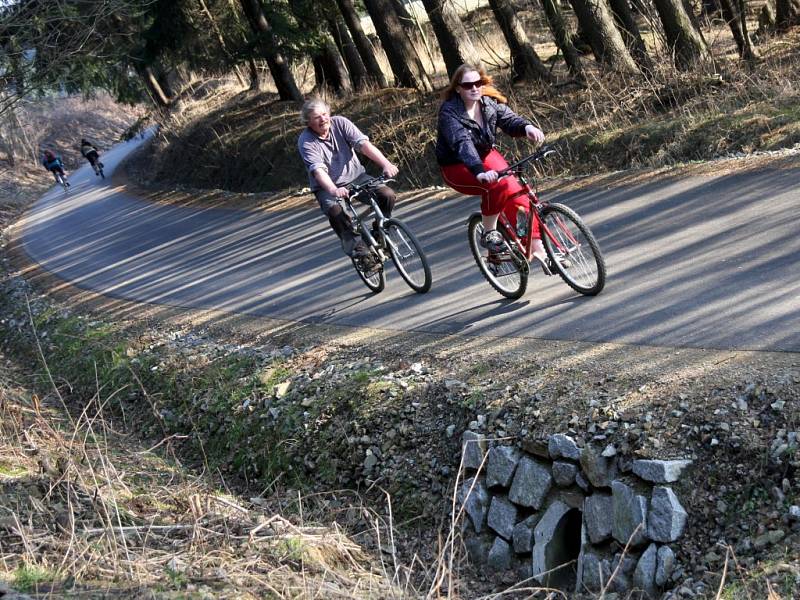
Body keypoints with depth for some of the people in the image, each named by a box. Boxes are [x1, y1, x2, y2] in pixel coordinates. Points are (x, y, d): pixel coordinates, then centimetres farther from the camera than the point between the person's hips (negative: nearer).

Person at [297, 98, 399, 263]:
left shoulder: (340, 123, -10)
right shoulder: (306, 142, -17)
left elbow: (363, 144, -23)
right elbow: (318, 170, -31)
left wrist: (386, 164, -38)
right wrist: (334, 190, -51)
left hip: (355, 176, 3)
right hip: (327, 187, -3)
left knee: (388, 195, -19)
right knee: (335, 211, -36)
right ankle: (356, 246, -15)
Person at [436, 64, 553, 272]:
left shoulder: (489, 102, -6)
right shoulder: (449, 112, -23)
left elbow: (509, 119, -19)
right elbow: (462, 144, -37)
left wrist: (527, 126, -43)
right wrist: (480, 171, -53)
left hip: (486, 156, 5)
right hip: (457, 168, -5)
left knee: (514, 190, -17)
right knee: (496, 186, -32)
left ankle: (536, 246, -13)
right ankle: (488, 234, -12)